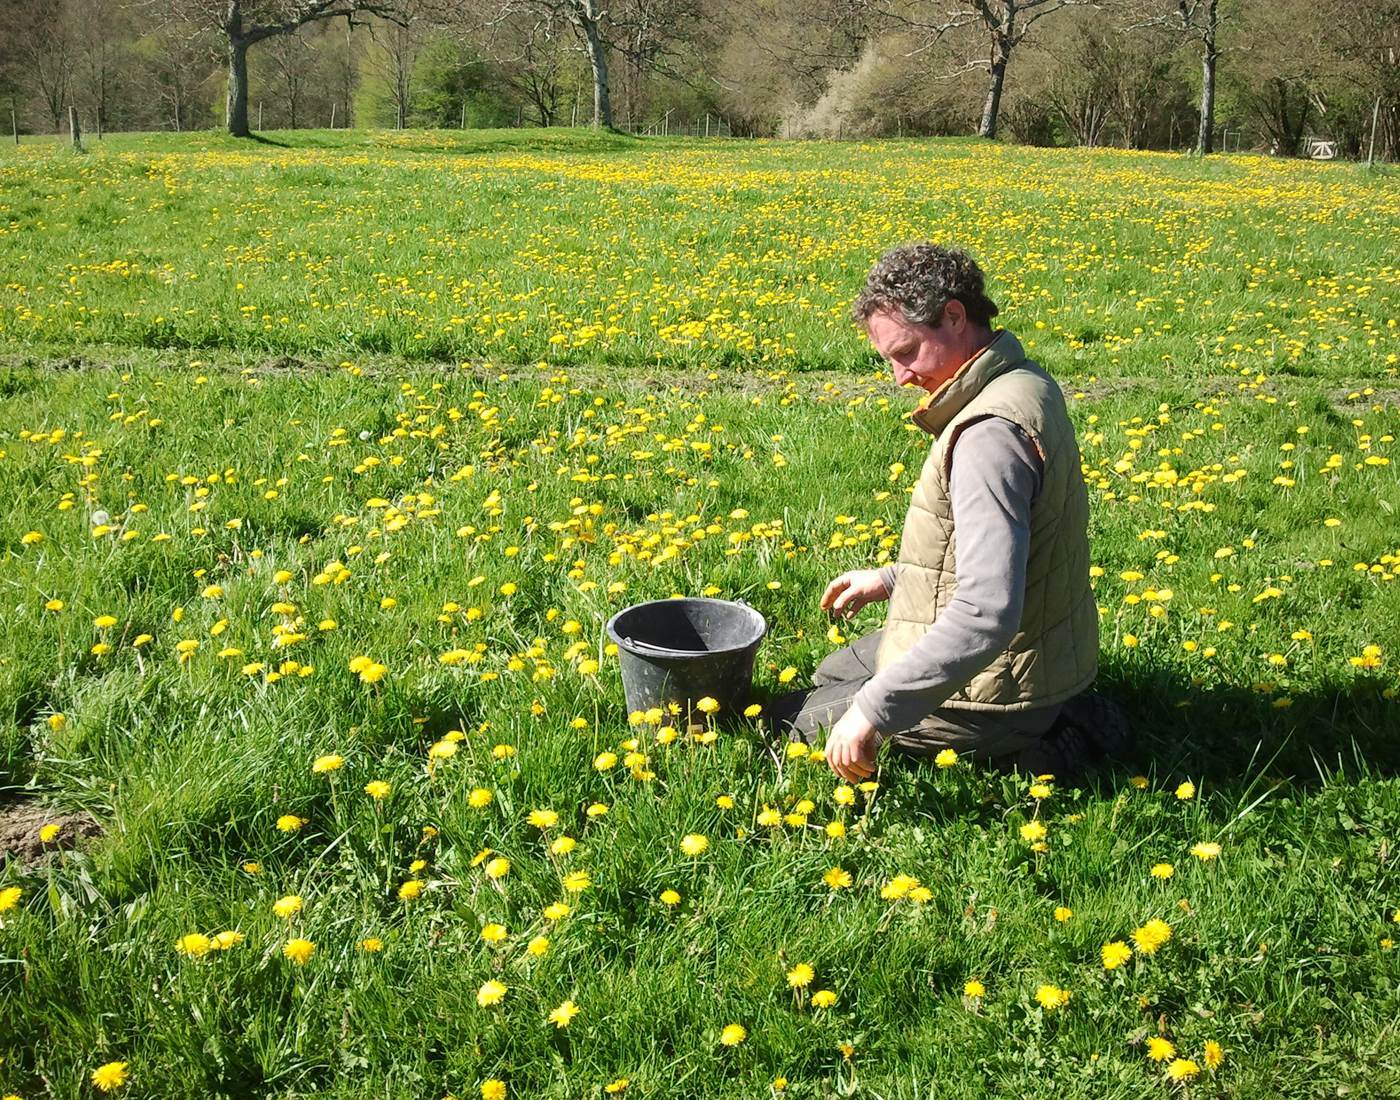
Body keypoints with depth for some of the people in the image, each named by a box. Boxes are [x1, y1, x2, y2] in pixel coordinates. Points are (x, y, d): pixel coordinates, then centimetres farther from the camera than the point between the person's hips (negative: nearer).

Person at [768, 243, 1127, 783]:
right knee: (831, 672, 30)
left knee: (792, 717, 5)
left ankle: (1018, 745, -2)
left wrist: (874, 711, -33)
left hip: (992, 689, -10)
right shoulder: (1023, 382, 2)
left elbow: (988, 612, -37)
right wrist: (892, 579, 15)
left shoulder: (991, 431, -31)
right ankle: (1052, 714, 14)